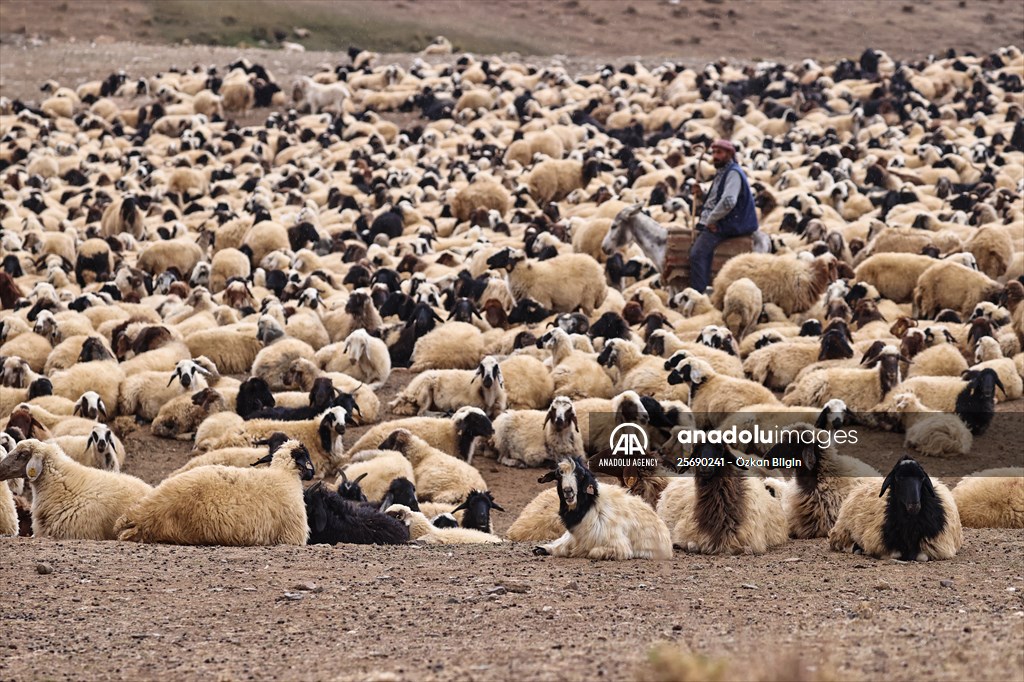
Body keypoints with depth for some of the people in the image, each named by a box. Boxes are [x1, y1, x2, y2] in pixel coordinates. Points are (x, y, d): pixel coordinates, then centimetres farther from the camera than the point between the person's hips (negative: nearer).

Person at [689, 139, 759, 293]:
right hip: (715, 223, 11)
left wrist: (711, 220, -18)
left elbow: (728, 202, -25)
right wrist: (700, 195, 10)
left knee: (698, 253, -19)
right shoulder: (722, 174, 21)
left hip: (726, 224, -11)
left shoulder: (733, 173, -13)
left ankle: (698, 293, -20)